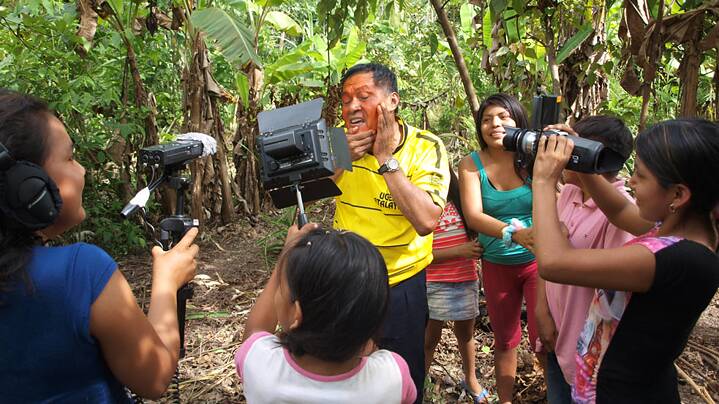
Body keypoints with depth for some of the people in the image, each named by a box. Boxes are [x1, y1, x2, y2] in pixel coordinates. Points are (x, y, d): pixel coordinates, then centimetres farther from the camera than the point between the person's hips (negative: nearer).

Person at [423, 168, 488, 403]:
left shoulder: (460, 198, 1)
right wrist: (460, 250, -20)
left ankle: (470, 379, 41)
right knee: (430, 337, 5)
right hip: (434, 284, -4)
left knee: (465, 332, 20)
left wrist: (478, 248, -12)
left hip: (467, 280, 4)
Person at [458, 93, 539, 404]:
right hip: (496, 265, 2)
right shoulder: (472, 164, -9)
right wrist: (514, 233, -39)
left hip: (539, 260, -1)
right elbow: (473, 216, -22)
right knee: (504, 341, 17)